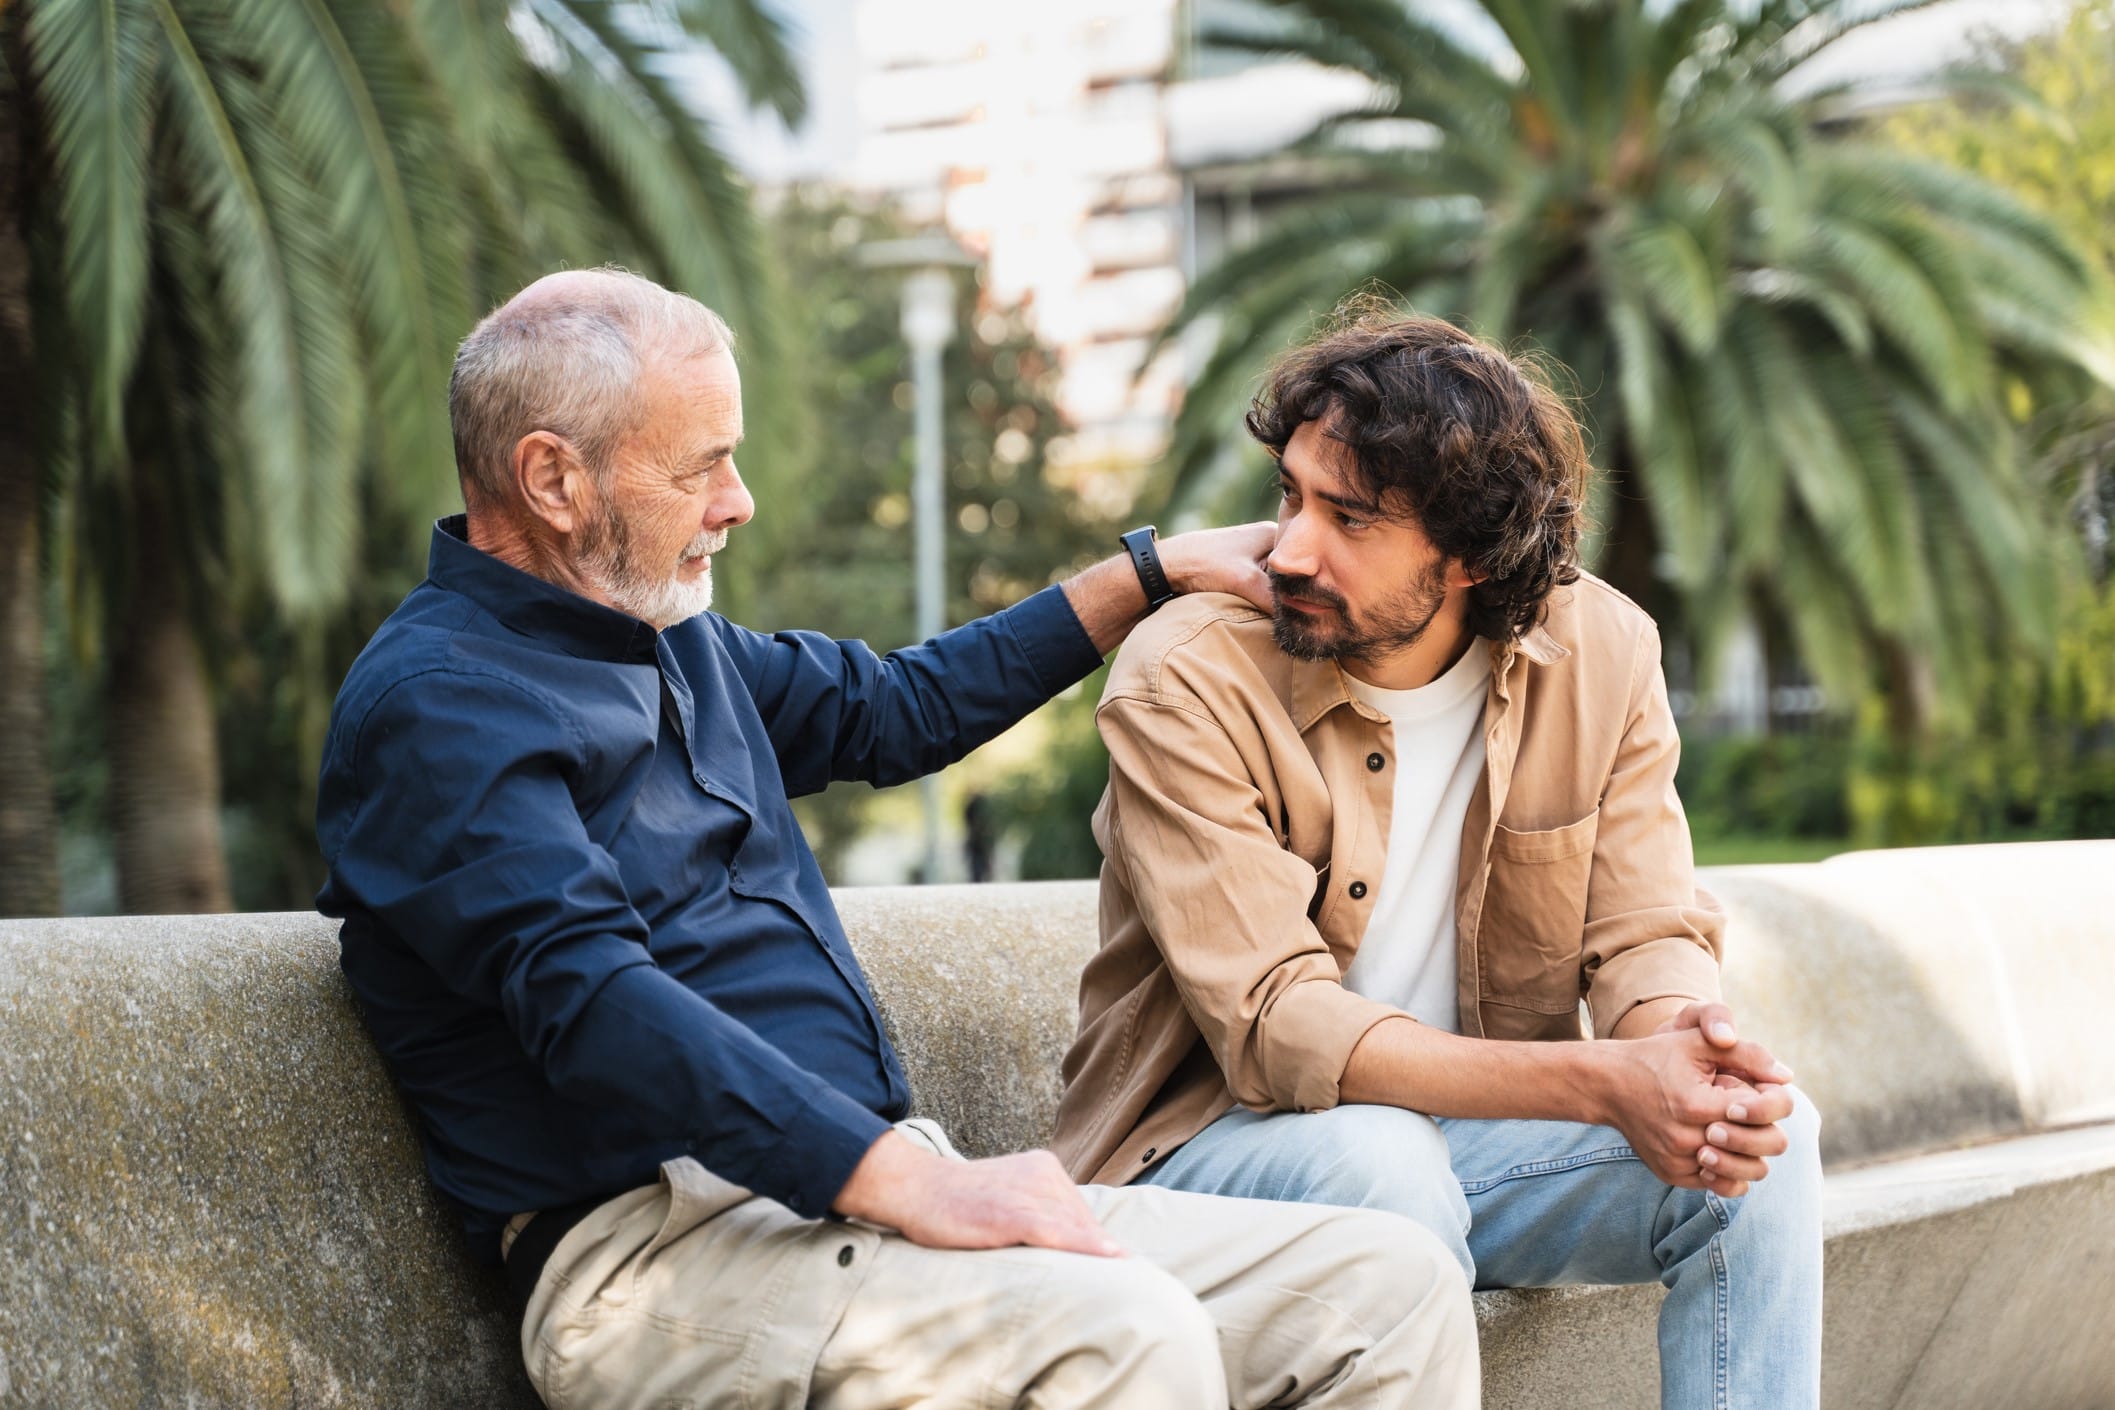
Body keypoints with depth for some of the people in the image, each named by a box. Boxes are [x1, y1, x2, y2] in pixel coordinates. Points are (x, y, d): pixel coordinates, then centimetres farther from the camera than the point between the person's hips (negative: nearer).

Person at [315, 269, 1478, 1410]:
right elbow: (591, 1001, -22)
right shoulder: (432, 703, -8)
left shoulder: (676, 645, 22)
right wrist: (915, 1184, -29)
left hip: (850, 1188, 9)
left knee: (1394, 1286, -6)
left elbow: (894, 708, 39)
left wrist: (1153, 574, 39)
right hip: (665, 1248, -9)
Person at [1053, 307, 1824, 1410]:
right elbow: (1276, 1025, -26)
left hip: (1472, 1131, 4)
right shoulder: (1187, 681, -19)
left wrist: (1697, 1046, -30)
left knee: (1763, 1134, -18)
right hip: (1210, 1145, -4)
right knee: (1378, 1156, -36)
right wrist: (1603, 1085, -36)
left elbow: (1647, 935, -4)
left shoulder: (1599, 651, -5)